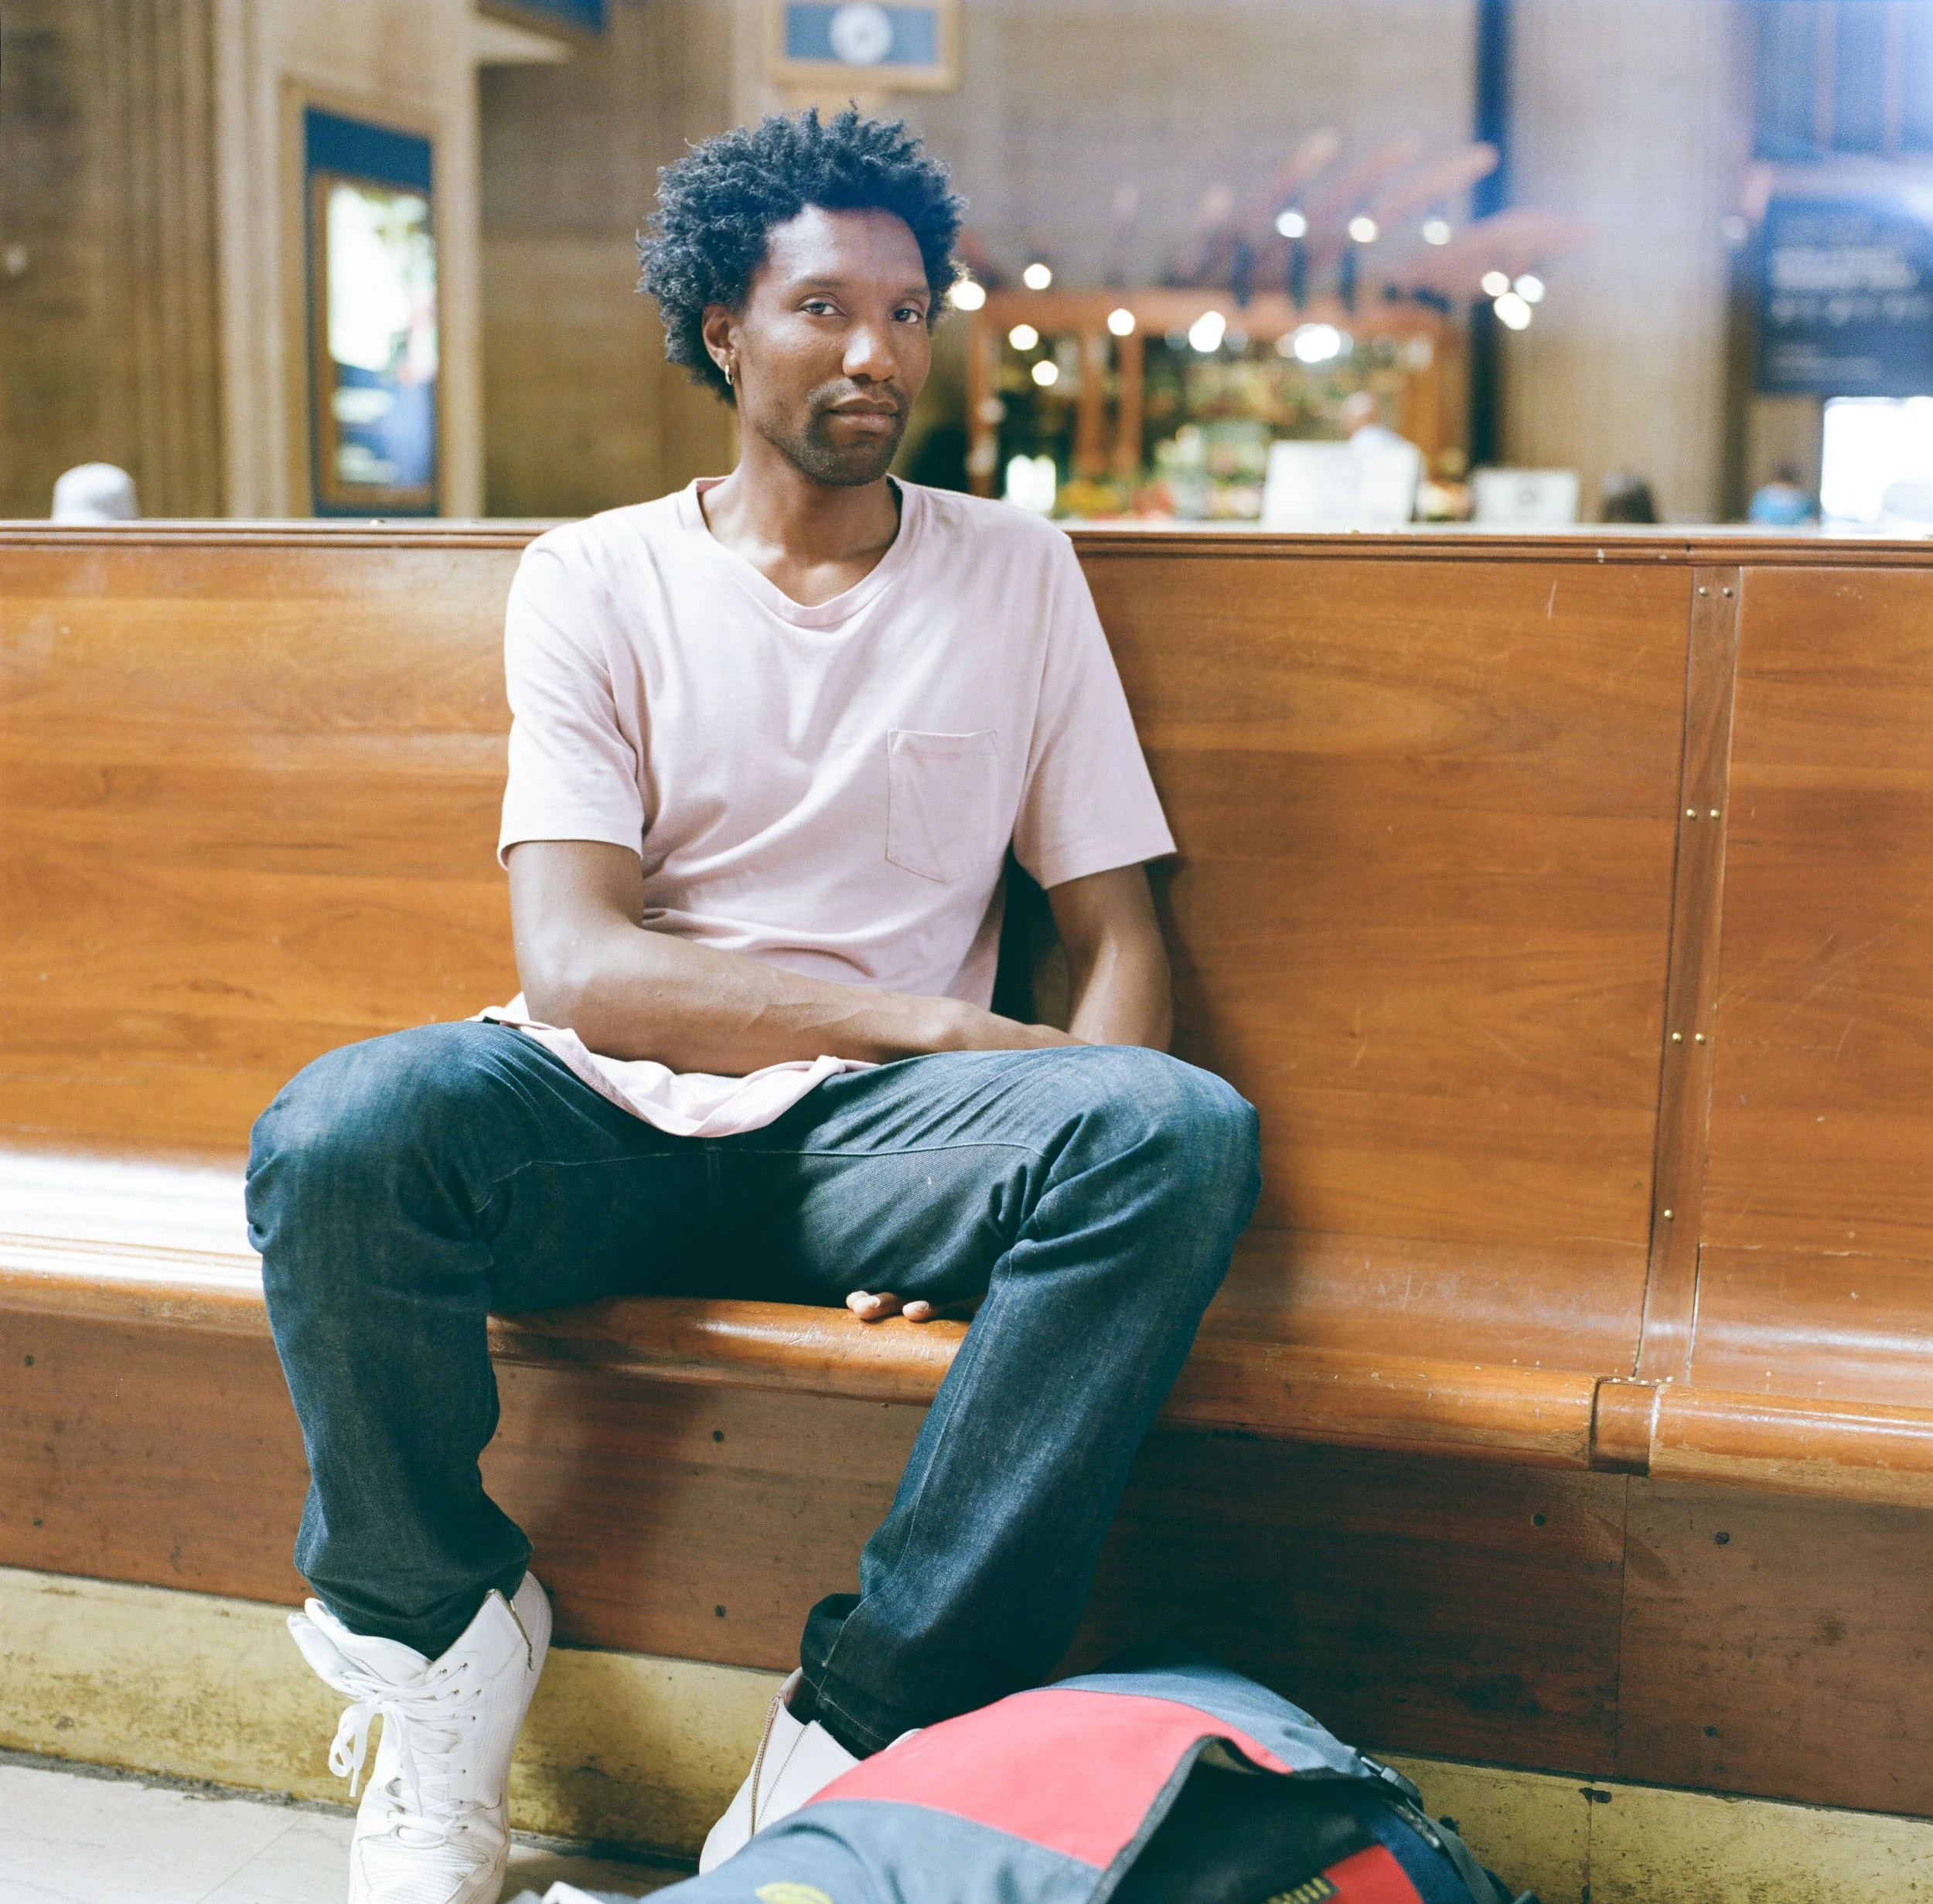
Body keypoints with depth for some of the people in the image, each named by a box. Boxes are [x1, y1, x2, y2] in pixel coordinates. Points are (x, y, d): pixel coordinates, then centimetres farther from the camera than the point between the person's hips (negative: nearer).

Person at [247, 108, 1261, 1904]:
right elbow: (578, 965, -9)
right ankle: (443, 1628, -1)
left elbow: (1116, 933, 9)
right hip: (611, 1117, -1)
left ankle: (857, 1732, -23)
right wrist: (943, 1027, -18)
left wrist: (1079, 1169, -13)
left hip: (869, 1140, 1)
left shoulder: (1015, 574, 12)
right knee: (337, 1134, -32)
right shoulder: (596, 578, 5)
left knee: (1189, 1137, -30)